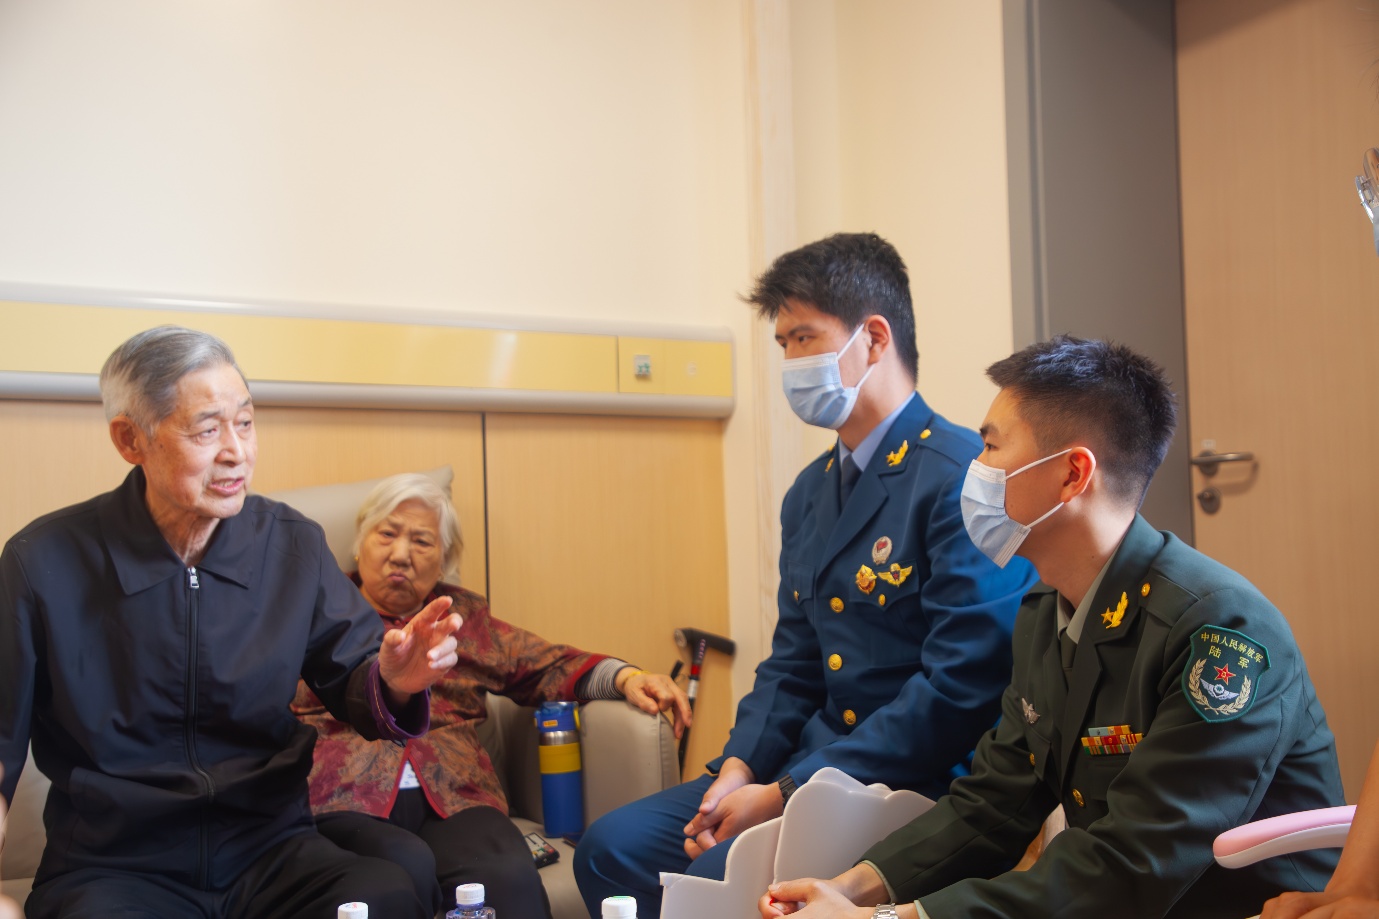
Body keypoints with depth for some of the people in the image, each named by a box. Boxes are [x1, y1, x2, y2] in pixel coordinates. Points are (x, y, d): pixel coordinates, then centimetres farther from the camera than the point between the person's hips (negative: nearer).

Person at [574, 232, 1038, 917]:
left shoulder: (961, 478, -15)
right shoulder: (809, 493, 13)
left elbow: (963, 686, -21)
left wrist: (785, 794, -19)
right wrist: (739, 769, -4)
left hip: (915, 784, -8)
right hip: (813, 764, 8)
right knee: (612, 848, -3)